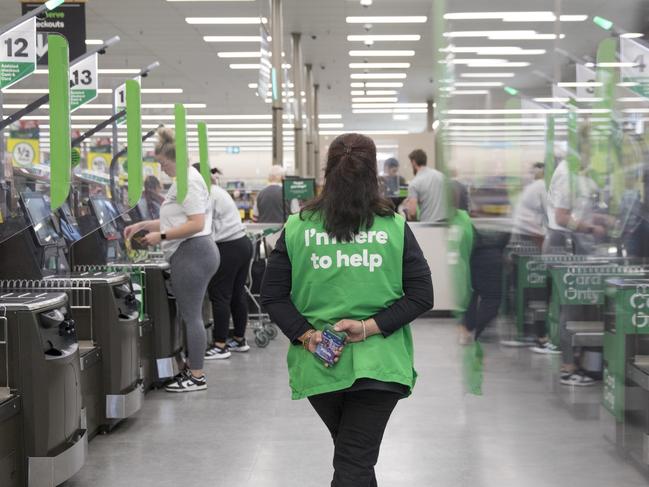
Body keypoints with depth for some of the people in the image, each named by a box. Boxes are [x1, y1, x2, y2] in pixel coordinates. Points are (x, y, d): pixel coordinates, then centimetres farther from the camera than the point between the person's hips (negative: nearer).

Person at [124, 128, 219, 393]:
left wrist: (162, 236, -16)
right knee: (190, 314, 14)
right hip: (192, 254, 11)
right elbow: (178, 220, 26)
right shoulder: (185, 179, 20)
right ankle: (192, 368, 21)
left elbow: (196, 223, -21)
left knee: (191, 315, -6)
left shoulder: (188, 180, -14)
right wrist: (144, 225, 20)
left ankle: (197, 376, -1)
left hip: (191, 254, -11)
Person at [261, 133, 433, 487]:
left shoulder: (296, 227, 0)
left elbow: (272, 295, -3)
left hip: (318, 364, 2)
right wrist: (371, 327, -10)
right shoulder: (395, 227, -2)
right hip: (377, 364, -2)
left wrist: (305, 334, -7)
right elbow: (422, 295, -5)